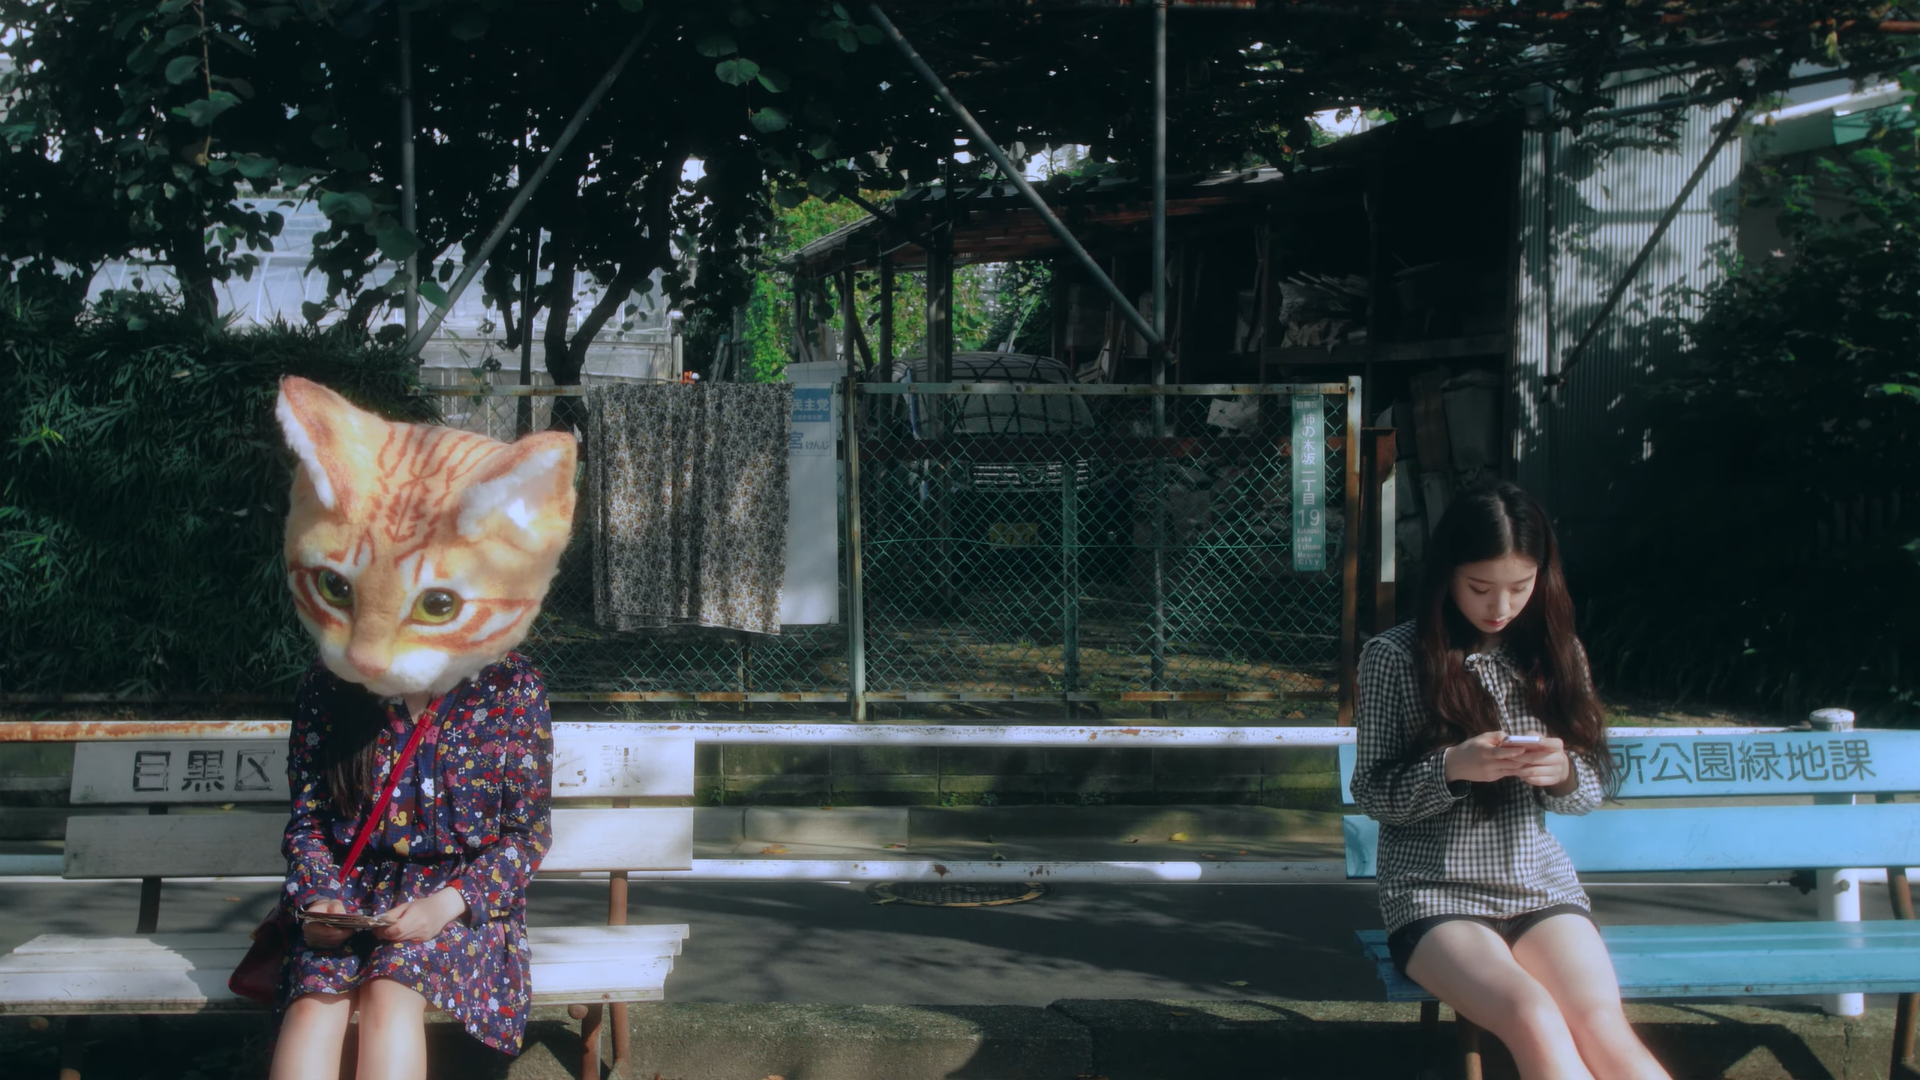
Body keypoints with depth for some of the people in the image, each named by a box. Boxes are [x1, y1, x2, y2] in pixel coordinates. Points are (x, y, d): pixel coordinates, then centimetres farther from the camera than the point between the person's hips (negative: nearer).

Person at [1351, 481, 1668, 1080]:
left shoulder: (1556, 653, 7)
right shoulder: (1395, 656, -4)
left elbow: (1591, 790, 11)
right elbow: (1371, 794, -2)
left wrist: (1562, 773, -13)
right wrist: (1452, 768, -20)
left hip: (1540, 882, 3)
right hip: (1434, 893, -3)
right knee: (1536, 1021, -31)